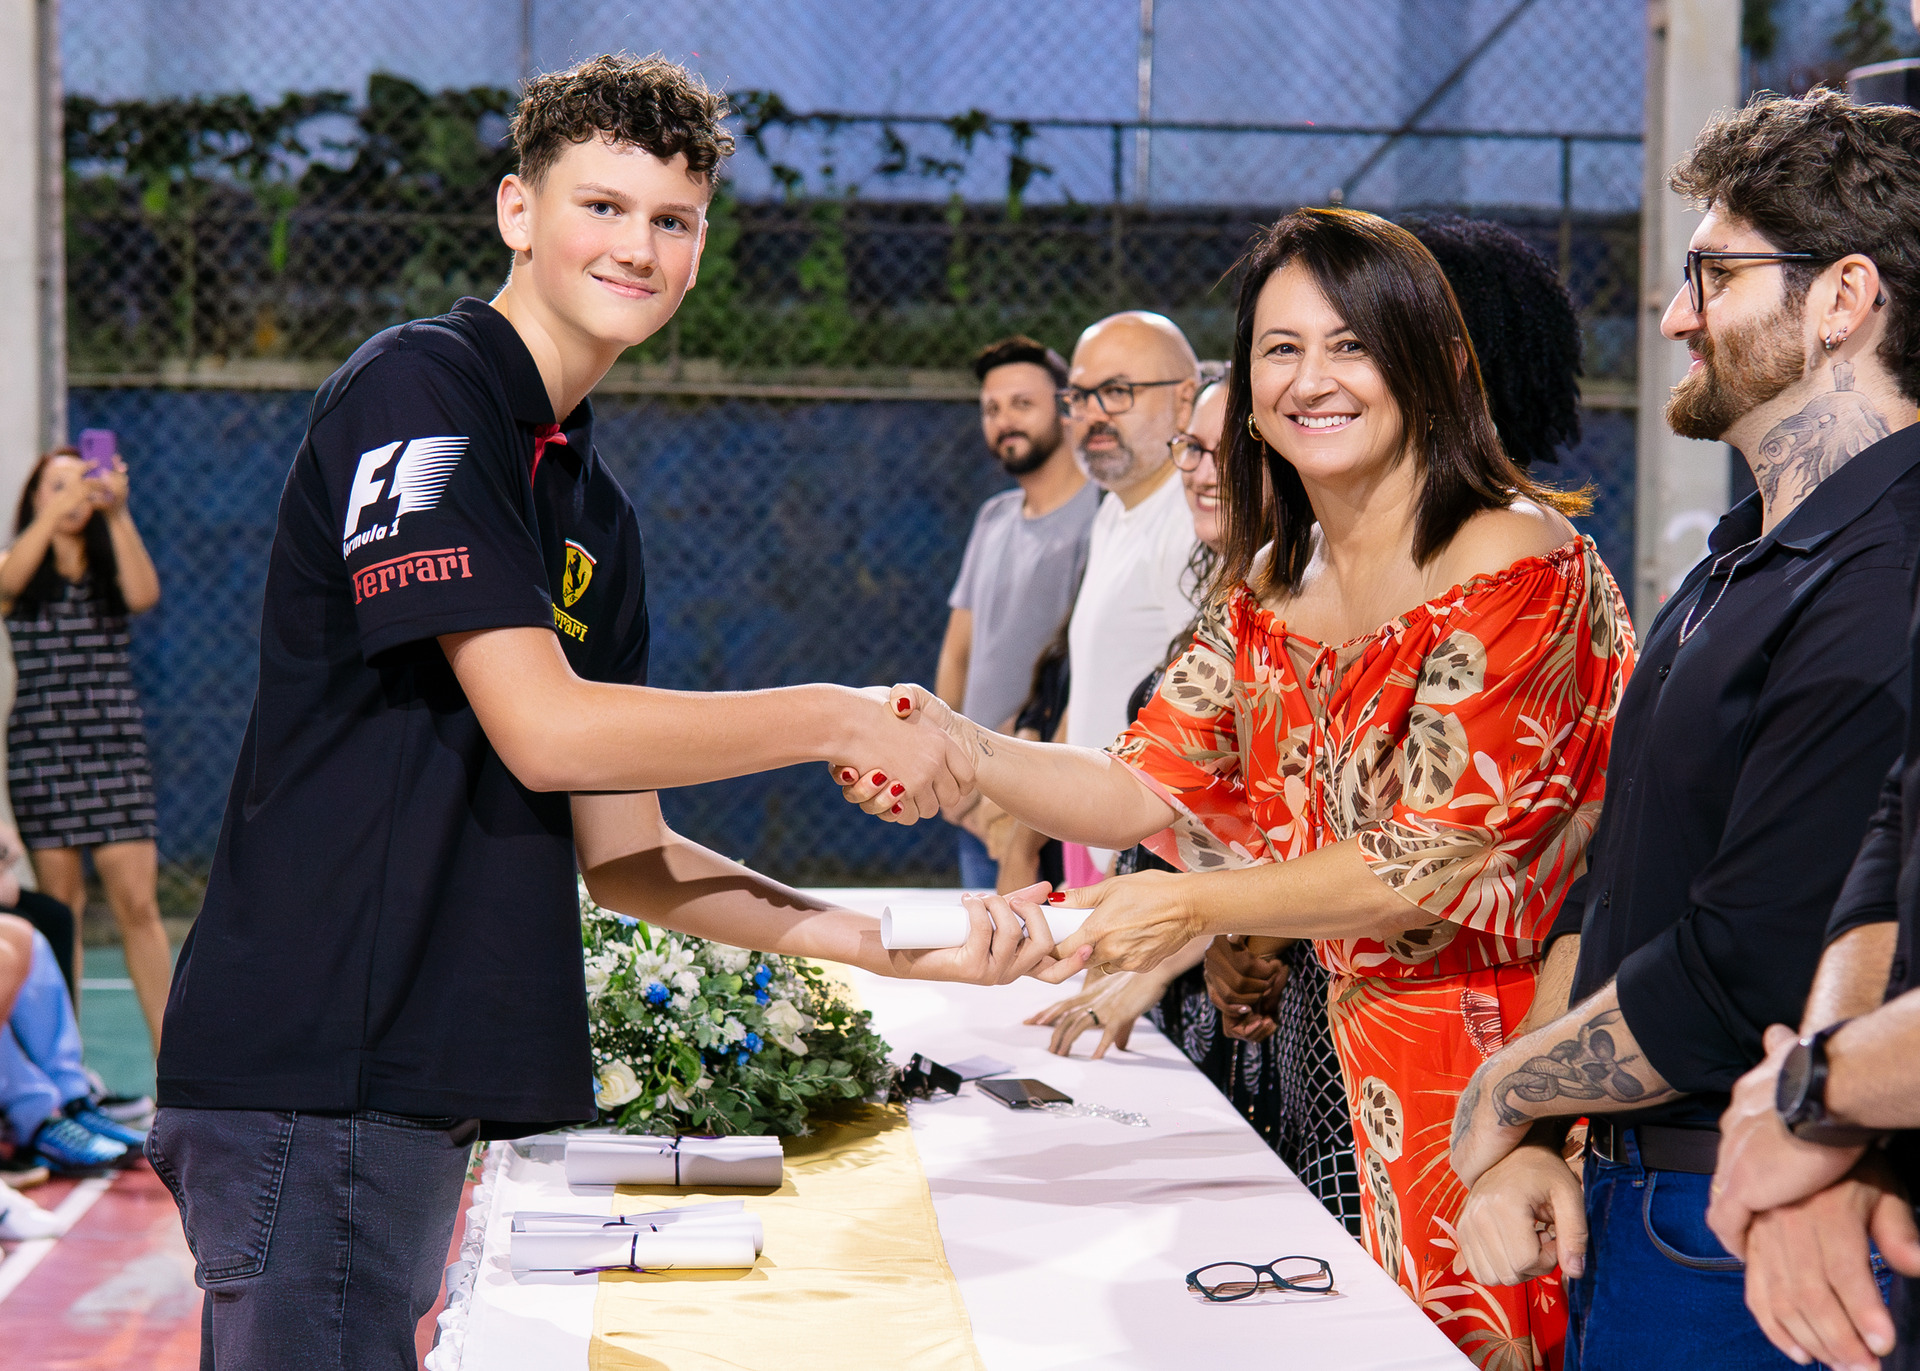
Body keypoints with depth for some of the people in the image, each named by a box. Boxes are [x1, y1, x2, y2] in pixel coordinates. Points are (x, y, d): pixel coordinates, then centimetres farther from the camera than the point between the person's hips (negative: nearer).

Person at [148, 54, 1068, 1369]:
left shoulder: (591, 507, 17)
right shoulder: (420, 387, -9)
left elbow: (621, 854, 15)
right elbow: (545, 729, -18)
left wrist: (893, 946, 5)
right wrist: (840, 720, -9)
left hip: (428, 1084, 9)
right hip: (311, 1074, -9)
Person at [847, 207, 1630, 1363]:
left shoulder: (1518, 562, -16)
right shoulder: (1274, 585, 7)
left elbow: (1440, 859, -18)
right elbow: (1152, 789, 2)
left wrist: (1198, 904, -14)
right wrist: (963, 751, -15)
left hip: (1516, 1048, -6)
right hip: (1369, 1050, 6)